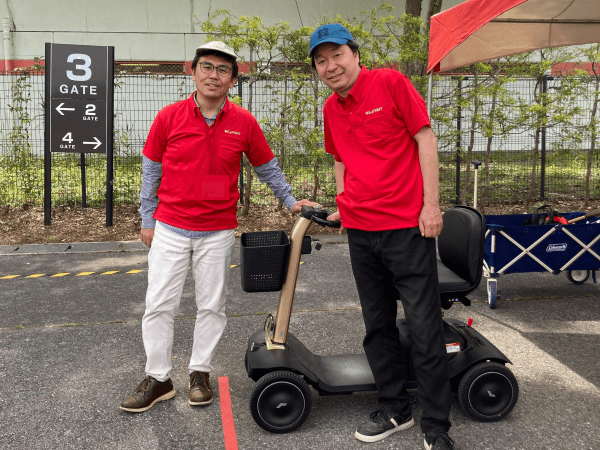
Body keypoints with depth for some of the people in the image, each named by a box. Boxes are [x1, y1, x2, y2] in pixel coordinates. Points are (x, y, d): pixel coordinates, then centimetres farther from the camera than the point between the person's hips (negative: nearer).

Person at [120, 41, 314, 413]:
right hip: (170, 228, 0)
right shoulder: (169, 117, -3)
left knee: (212, 306, 9)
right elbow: (151, 170, 6)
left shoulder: (244, 123, -3)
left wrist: (290, 201, 12)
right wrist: (148, 220, 8)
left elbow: (267, 168, 12)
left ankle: (200, 373, 27)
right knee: (159, 305, 3)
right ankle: (159, 379, 18)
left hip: (218, 232, 0)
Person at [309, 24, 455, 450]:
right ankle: (395, 411, 27)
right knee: (378, 326, 12)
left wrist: (431, 205, -10)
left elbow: (425, 139, -5)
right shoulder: (331, 110, 12)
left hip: (407, 225, -6)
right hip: (360, 229, 6)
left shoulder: (391, 83, -4)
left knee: (425, 327, -2)